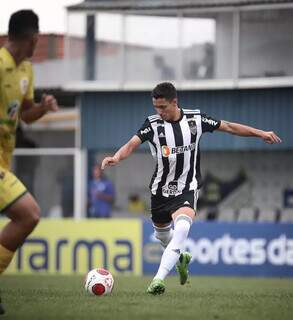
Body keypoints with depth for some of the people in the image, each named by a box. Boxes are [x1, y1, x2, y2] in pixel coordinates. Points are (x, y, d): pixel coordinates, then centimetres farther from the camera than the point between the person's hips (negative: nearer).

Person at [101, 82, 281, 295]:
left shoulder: (195, 119, -5)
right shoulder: (153, 124, -10)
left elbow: (229, 127, 6)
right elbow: (133, 144, -23)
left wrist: (260, 133, 6)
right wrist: (116, 158, -44)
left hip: (187, 188, -2)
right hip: (161, 188, 2)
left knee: (182, 227, -28)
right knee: (161, 232, 19)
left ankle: (159, 278, -32)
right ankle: (181, 258, 54)